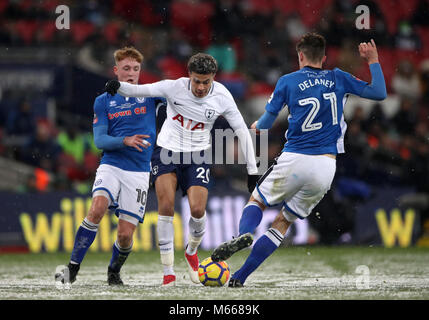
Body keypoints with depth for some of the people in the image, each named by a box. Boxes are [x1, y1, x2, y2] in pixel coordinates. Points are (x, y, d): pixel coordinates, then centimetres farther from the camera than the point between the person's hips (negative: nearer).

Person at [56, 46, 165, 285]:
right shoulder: (104, 101, 7)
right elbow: (99, 140, 0)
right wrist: (125, 141, -18)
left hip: (139, 173, 0)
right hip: (111, 166, 0)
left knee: (126, 235, -6)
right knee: (97, 210, -29)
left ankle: (114, 272, 25)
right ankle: (73, 267, -21)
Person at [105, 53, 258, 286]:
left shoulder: (222, 97, -10)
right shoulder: (175, 87, -15)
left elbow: (242, 131, -3)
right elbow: (140, 91, -13)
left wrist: (252, 170, -4)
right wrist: (119, 86, -35)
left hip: (197, 155, 1)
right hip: (167, 150, -1)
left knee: (198, 210, -16)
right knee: (166, 206, -17)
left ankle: (191, 252, 19)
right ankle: (168, 272, -10)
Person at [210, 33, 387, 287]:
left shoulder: (288, 82, 3)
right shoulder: (339, 79, 8)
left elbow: (267, 121, 8)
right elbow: (379, 93, 12)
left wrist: (257, 126, 31)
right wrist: (373, 60, 23)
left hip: (294, 161, -2)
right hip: (326, 167, 3)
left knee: (257, 201, 19)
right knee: (283, 222, 13)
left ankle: (244, 235, -18)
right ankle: (239, 277, 6)